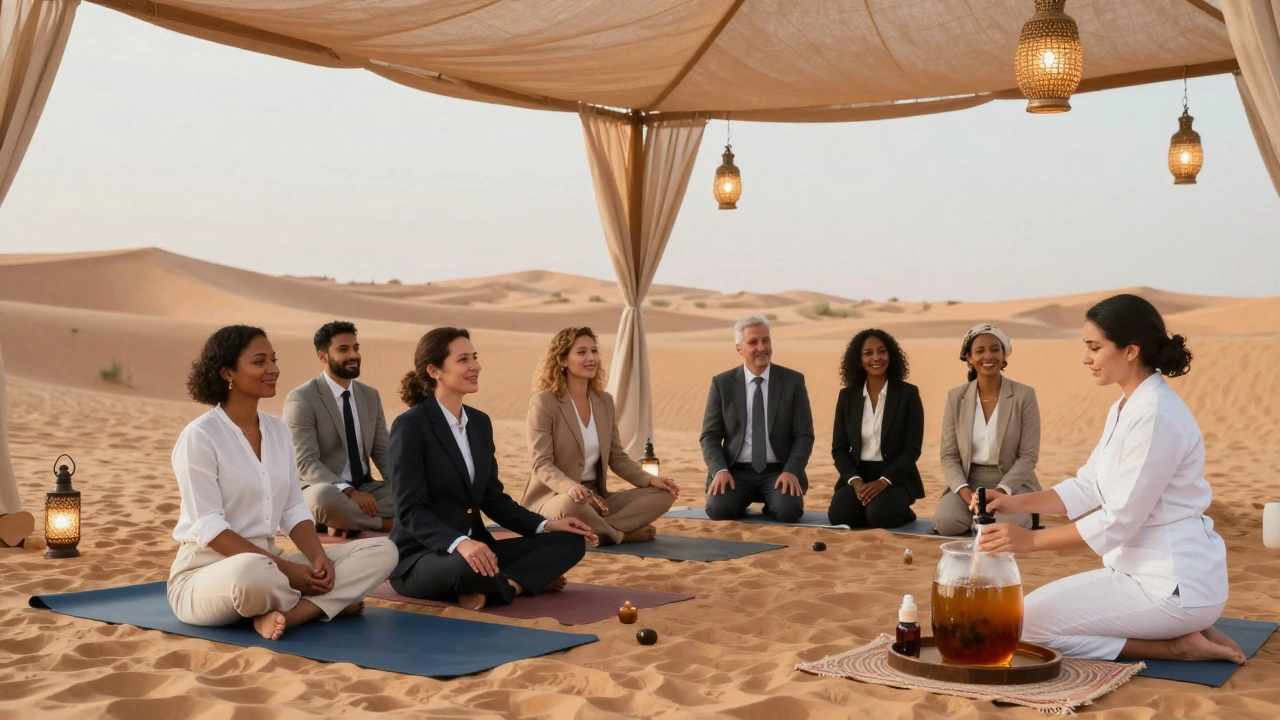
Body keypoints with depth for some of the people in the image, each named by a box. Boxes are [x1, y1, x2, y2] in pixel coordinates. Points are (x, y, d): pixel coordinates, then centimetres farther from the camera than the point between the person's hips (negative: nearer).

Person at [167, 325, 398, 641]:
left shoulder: (277, 430, 9)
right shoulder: (199, 436, -12)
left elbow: (294, 511, 8)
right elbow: (209, 529, -18)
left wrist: (319, 557, -12)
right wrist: (285, 568, -24)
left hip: (268, 562, 7)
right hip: (206, 573, -7)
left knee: (382, 550, -8)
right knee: (252, 571, -44)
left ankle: (282, 614, -23)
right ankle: (328, 601, -13)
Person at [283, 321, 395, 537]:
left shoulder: (371, 396, 11)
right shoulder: (301, 399, -9)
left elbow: (383, 453, 13)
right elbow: (306, 462, -17)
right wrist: (349, 491, -31)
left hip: (366, 489, 5)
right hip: (326, 490, -5)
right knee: (324, 497, -40)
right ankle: (386, 524, -18)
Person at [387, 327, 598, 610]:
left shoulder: (480, 422, 11)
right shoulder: (410, 425, -12)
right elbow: (410, 511, -19)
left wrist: (546, 524, 1)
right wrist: (459, 543, -36)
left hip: (475, 548, 8)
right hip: (420, 556, -8)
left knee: (568, 542, -6)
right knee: (468, 566, -42)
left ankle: (490, 588, -20)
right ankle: (522, 581, -13)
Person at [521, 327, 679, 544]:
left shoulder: (604, 401, 10)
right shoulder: (543, 403, -9)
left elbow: (617, 458, 13)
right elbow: (542, 464, -16)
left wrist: (650, 479, -5)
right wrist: (569, 487, -37)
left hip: (597, 497, 6)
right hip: (554, 497, -6)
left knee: (662, 495, -11)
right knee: (571, 504, -42)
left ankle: (592, 531, -22)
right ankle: (621, 534, -13)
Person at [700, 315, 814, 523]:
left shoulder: (793, 381, 3)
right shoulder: (722, 383, 4)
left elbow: (804, 435, 0)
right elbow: (710, 436, 3)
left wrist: (791, 471, -16)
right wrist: (720, 470, -15)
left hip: (779, 471, 0)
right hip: (736, 471, 0)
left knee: (788, 510, -30)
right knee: (719, 508, -29)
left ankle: (773, 503, 6)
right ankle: (742, 506, 7)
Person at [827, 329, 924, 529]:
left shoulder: (908, 394, -3)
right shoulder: (847, 396, 6)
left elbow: (912, 448, -7)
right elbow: (839, 448, 4)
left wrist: (883, 481, -20)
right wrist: (855, 481, -14)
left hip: (896, 477, -2)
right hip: (857, 475, 2)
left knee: (879, 516, -30)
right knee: (839, 515, -26)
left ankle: (902, 513, 3)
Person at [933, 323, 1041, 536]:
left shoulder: (1024, 396, -4)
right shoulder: (956, 397, 3)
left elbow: (1028, 456, -7)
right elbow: (949, 455, 2)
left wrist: (1000, 491, -20)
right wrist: (966, 493, -16)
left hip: (1012, 485, -2)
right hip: (968, 483, 2)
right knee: (946, 521, -29)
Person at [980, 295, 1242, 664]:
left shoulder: (1154, 416, -23)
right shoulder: (1126, 408, 9)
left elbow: (1119, 522, -22)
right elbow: (1088, 486, 12)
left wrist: (1030, 540, -18)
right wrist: (1016, 502, 0)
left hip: (1174, 583, -10)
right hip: (1146, 569, 10)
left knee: (1030, 621, -9)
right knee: (1043, 605, 18)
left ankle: (1177, 646, -4)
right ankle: (1180, 630, 12)